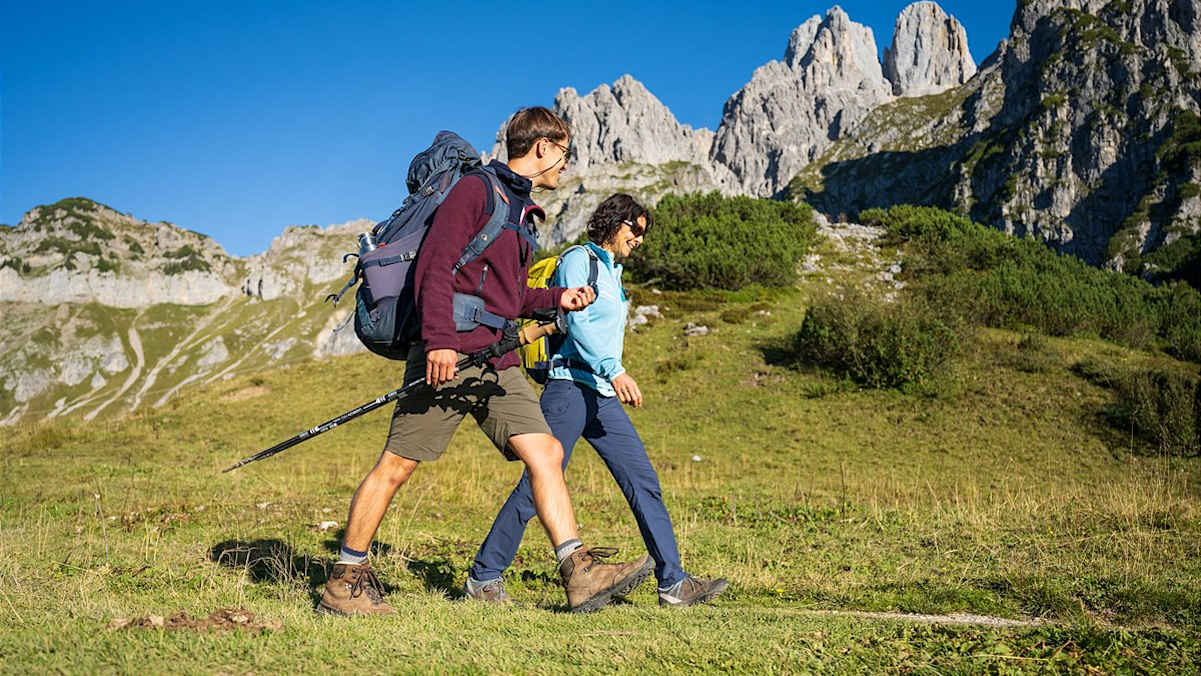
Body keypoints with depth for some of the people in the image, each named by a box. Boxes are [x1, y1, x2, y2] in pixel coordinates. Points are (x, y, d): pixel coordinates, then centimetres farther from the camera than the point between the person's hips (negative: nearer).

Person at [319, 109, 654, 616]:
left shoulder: (522, 213, 24)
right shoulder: (477, 189, -2)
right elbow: (435, 265, -13)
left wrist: (556, 299, 18)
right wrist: (438, 339, -22)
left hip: (498, 363, 8)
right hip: (450, 356, -8)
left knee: (545, 453, -4)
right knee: (397, 464, -2)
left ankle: (580, 573, -5)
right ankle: (345, 581, 9)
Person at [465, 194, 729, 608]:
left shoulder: (612, 272, 25)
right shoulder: (579, 259, -1)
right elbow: (577, 322, -14)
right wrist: (615, 371, -24)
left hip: (603, 395, 9)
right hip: (571, 387, -9)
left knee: (644, 482, 0)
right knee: (539, 484, -10)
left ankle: (673, 584, 1)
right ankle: (483, 577, 1)